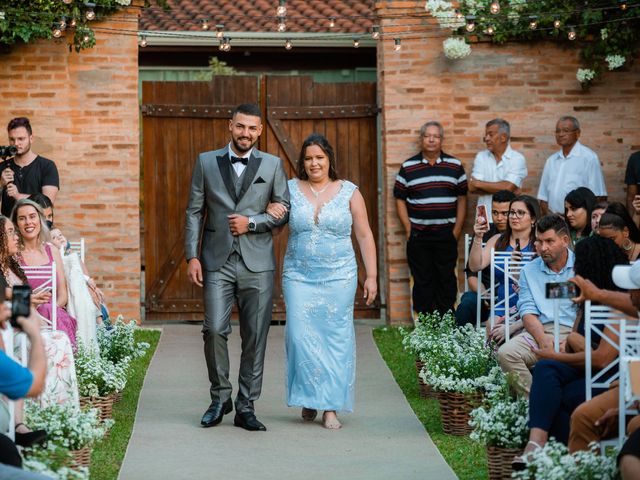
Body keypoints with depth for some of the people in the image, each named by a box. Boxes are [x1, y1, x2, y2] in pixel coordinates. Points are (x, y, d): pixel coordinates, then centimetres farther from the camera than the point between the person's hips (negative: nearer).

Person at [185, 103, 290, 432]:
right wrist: (192, 256, -2)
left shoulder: (272, 165, 8)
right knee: (214, 330, -10)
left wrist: (251, 223, -7)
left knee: (255, 337, 1)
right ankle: (220, 398, 9)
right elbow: (194, 212, 7)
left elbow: (285, 210, 8)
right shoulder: (206, 162, 8)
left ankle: (246, 407, 9)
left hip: (257, 263, 1)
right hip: (217, 262, 0)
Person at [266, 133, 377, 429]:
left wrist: (371, 276, 0)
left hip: (339, 278, -1)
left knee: (335, 338, -2)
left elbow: (364, 236, 6)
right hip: (299, 276, 1)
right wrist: (269, 212, -8)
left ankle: (331, 407, 3)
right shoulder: (290, 189, 5)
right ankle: (309, 398, 11)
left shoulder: (349, 192, 4)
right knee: (301, 336, -7)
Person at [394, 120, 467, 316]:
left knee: (447, 280, 2)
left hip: (446, 234, 0)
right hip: (418, 234, 0)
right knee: (422, 281, 3)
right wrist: (408, 229, -3)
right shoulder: (408, 167, 5)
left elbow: (462, 198, 8)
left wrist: (457, 229, 0)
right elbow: (400, 199, 5)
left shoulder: (455, 166, 7)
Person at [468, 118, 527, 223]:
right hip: (484, 219, 3)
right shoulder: (481, 157, 9)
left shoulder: (518, 158, -2)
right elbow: (472, 188, -3)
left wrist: (478, 183, -6)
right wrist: (501, 190, -11)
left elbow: (508, 187, -16)